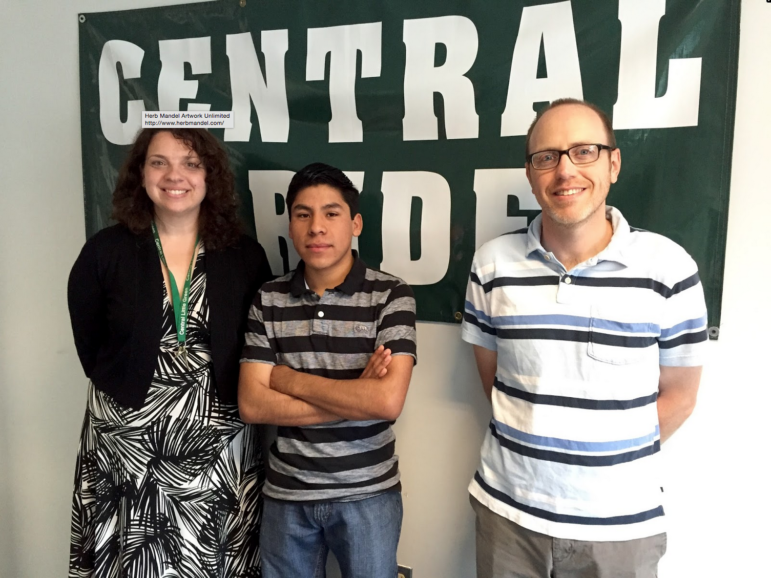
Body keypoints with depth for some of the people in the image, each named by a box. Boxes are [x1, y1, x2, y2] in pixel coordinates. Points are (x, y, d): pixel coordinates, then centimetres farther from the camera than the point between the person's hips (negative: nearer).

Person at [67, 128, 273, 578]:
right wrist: (122, 389, 1)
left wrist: (240, 400, -2)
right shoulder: (105, 251, -3)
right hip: (126, 439, 0)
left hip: (221, 442, 1)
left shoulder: (246, 257, -2)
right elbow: (89, 348, 5)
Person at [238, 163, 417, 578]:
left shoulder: (391, 295, -11)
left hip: (368, 493, -2)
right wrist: (353, 399, -17)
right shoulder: (268, 300, -2)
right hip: (286, 494, 3)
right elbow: (251, 405, -8)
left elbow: (388, 401, -22)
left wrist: (287, 378, -14)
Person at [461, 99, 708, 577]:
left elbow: (678, 395, 0)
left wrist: (611, 457, 1)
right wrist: (533, 444, 3)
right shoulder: (493, 265, -5)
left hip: (621, 520, -1)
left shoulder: (668, 267, -9)